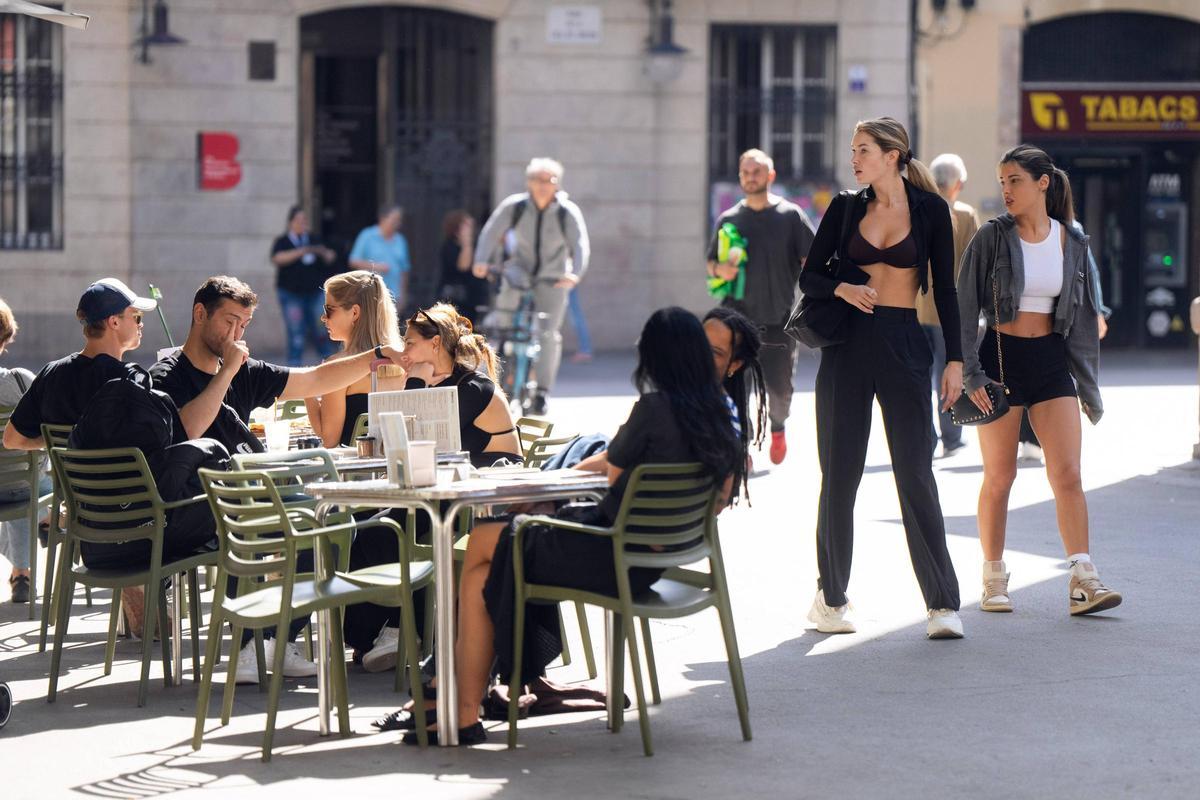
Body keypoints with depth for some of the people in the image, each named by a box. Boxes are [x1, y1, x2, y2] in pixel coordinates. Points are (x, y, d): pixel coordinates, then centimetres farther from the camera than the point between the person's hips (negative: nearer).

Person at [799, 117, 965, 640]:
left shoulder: (930, 210, 2)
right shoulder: (846, 208, 7)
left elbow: (945, 288, 3)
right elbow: (809, 276, 9)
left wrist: (954, 359, -2)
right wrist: (842, 288, -12)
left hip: (904, 346, -2)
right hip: (847, 344, 2)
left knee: (915, 473, -6)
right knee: (840, 473, 4)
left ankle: (942, 603, -3)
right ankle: (831, 597, 15)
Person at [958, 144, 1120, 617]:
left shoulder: (1072, 242, 5)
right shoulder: (992, 238, -3)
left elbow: (1082, 317, 11)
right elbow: (964, 309, -4)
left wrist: (1089, 385, 11)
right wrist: (971, 373, -12)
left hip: (1051, 360, 2)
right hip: (1001, 358, -2)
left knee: (1067, 472, -7)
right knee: (1000, 476, 2)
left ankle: (1084, 582, -11)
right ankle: (994, 580, 12)